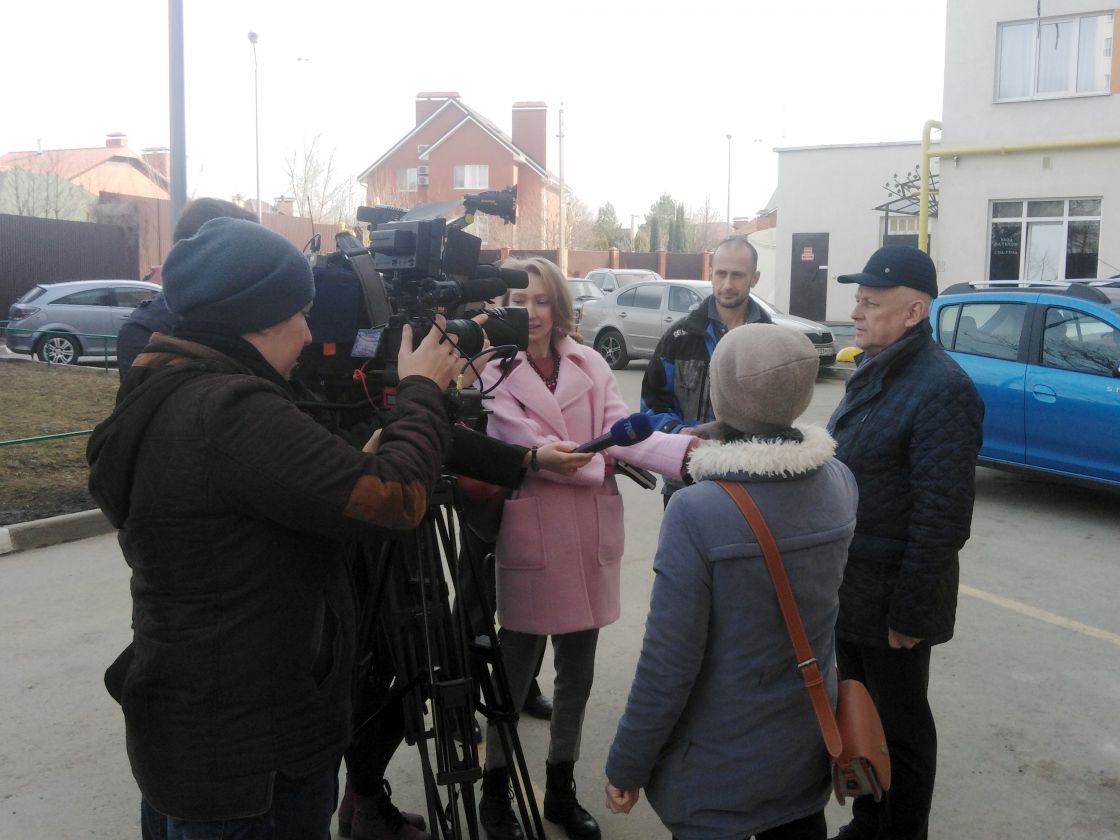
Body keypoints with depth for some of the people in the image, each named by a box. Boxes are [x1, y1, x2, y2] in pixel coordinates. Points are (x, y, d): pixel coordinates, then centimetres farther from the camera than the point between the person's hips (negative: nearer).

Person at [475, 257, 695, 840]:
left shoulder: (589, 365, 4)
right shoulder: (494, 372, -7)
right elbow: (528, 447, -17)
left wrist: (687, 449, -25)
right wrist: (604, 464, -10)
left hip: (588, 543, 4)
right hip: (528, 544, -4)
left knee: (576, 676, 16)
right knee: (515, 678, 8)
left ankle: (561, 789, 35)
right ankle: (495, 792, 29)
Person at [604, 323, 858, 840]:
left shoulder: (696, 512, -28)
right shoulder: (840, 482, -9)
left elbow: (668, 664, -24)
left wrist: (626, 766, -9)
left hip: (718, 764, -5)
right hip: (809, 745, 5)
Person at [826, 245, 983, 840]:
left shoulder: (941, 387, -20)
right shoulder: (873, 372, 9)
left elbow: (943, 515, -22)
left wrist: (911, 611, -20)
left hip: (892, 595, -9)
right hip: (850, 584, 9)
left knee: (900, 724, 9)